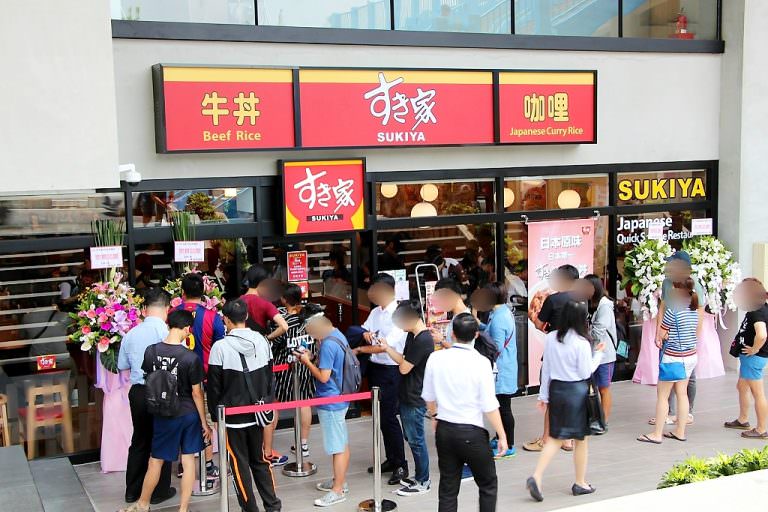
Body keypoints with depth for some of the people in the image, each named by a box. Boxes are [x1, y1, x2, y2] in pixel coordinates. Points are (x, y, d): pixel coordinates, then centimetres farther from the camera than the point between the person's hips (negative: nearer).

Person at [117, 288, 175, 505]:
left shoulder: (131, 334, 1)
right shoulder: (169, 333, -16)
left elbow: (122, 365, 11)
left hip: (137, 392, 5)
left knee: (139, 440, 18)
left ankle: (133, 490, 26)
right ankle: (159, 492, 17)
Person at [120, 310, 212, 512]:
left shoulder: (150, 351, -8)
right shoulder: (191, 358, -17)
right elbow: (196, 393, -11)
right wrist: (204, 423, -2)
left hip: (163, 415, 2)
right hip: (189, 414, -2)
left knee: (156, 461, 16)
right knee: (188, 460, 10)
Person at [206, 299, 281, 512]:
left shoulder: (221, 347, -15)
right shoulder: (262, 341, -1)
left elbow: (214, 386, -8)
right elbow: (270, 378, 7)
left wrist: (215, 413, 4)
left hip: (233, 415, -4)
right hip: (258, 412, 5)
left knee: (240, 464, 7)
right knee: (260, 460, 17)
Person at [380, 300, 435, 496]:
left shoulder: (423, 340, -22)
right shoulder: (413, 336, 8)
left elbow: (404, 367, -19)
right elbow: (404, 361, 11)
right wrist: (387, 348, 2)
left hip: (415, 399, -10)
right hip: (407, 397, 10)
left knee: (416, 440, 2)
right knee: (413, 438, 18)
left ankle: (422, 483, 13)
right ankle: (420, 476, 29)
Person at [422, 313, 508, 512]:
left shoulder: (435, 358, -4)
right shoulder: (481, 362, -16)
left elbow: (428, 396, 8)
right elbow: (489, 406, -14)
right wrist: (502, 436, -3)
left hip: (444, 430, 4)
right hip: (472, 432, -4)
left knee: (448, 488, 13)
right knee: (488, 485, 16)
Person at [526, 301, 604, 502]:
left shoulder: (551, 338, -1)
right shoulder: (581, 342, -16)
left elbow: (546, 368, 4)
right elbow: (585, 373, -10)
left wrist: (544, 395, 12)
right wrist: (598, 353, 2)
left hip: (556, 389, 5)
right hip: (577, 391, -5)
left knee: (555, 437, 12)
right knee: (581, 439, 12)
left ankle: (536, 477, -3)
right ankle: (580, 483, 24)